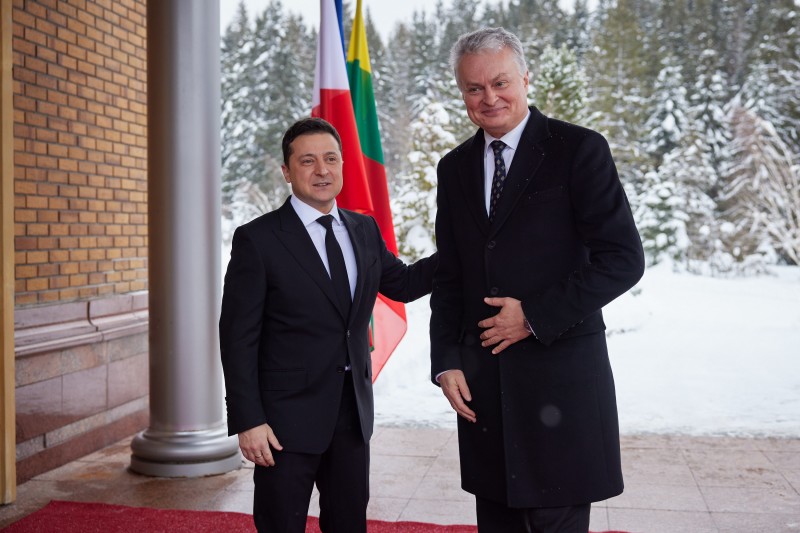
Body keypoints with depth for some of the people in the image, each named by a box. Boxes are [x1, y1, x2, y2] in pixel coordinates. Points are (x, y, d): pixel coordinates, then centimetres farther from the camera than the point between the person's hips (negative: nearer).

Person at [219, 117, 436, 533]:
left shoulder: (365, 230, 7)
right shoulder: (257, 239, -10)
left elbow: (403, 283, 19)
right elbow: (238, 338, -11)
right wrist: (247, 421, -15)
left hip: (354, 411, 5)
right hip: (287, 417, -5)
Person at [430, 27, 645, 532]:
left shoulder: (579, 149, -5)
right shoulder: (455, 167, 11)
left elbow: (624, 258, -10)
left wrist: (536, 317, -13)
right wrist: (446, 362, 5)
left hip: (560, 373, -5)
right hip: (481, 380, 5)